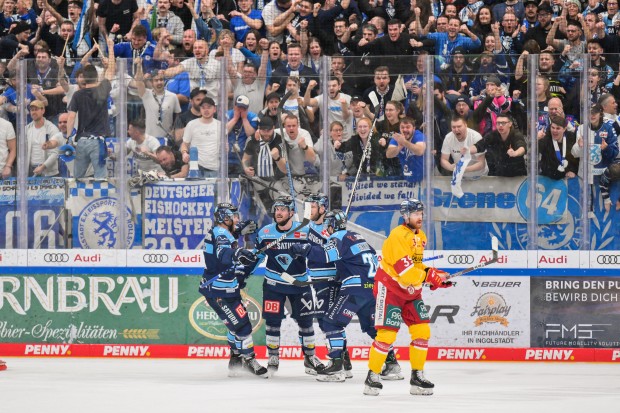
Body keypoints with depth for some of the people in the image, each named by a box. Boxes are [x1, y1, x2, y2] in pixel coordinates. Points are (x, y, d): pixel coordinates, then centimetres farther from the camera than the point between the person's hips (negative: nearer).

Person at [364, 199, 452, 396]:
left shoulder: (421, 236, 10)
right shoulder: (398, 236, -20)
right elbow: (405, 270, -27)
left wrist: (436, 278, 1)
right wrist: (430, 275, -30)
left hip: (411, 291, 8)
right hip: (389, 289, -8)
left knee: (422, 331, 2)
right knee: (387, 333, -12)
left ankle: (417, 376, 11)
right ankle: (372, 376, -3)